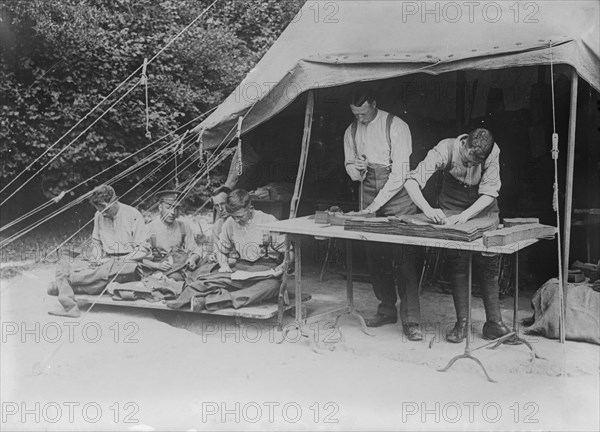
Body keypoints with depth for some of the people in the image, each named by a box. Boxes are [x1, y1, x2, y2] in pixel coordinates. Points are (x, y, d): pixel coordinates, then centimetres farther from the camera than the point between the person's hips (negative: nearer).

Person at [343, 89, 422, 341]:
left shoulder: (396, 127, -10)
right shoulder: (352, 131, 7)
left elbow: (400, 172, -14)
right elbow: (349, 164, 20)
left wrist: (377, 204, -17)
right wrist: (355, 169, -7)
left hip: (397, 195, -5)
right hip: (368, 196, 5)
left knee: (404, 258, -10)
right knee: (374, 257, 6)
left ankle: (411, 320, -8)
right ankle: (387, 310, 22)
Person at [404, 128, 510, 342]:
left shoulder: (492, 153, -24)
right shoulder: (445, 150, -27)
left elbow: (489, 193, -26)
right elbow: (411, 182, -33)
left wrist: (465, 215, -40)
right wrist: (428, 210, -48)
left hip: (483, 209, 1)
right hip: (452, 210, -1)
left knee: (489, 265, -6)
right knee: (459, 263, -11)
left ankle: (493, 321, 2)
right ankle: (461, 323, -5)